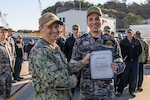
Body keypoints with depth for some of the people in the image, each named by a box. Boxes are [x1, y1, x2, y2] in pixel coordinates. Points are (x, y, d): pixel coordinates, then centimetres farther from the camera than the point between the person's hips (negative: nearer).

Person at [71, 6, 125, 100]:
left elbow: (121, 63, 3)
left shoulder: (112, 41, -1)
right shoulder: (80, 42, -3)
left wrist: (116, 67, -19)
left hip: (107, 91, 1)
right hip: (86, 91, 0)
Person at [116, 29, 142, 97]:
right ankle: (119, 91, 8)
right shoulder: (123, 42, -1)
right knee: (124, 76, -1)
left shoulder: (137, 41, 5)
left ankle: (132, 91, 22)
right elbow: (120, 51, 0)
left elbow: (140, 50, 15)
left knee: (133, 77, 9)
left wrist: (136, 56, 8)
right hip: (126, 61, -2)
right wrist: (124, 57, -6)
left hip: (135, 61, 3)